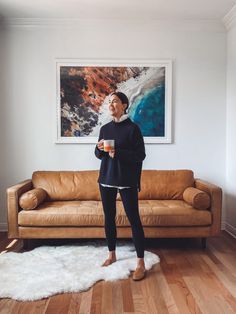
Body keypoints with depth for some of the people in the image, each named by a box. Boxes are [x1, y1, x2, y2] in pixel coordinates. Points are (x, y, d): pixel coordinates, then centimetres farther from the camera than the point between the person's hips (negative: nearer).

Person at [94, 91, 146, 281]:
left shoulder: (132, 128, -6)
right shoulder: (105, 128, 10)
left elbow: (141, 155, -10)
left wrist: (118, 153, -19)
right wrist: (100, 149, -7)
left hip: (127, 180, -5)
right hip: (106, 178, 6)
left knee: (134, 219, -3)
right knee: (109, 218, 12)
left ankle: (141, 263, 7)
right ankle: (112, 255, 30)